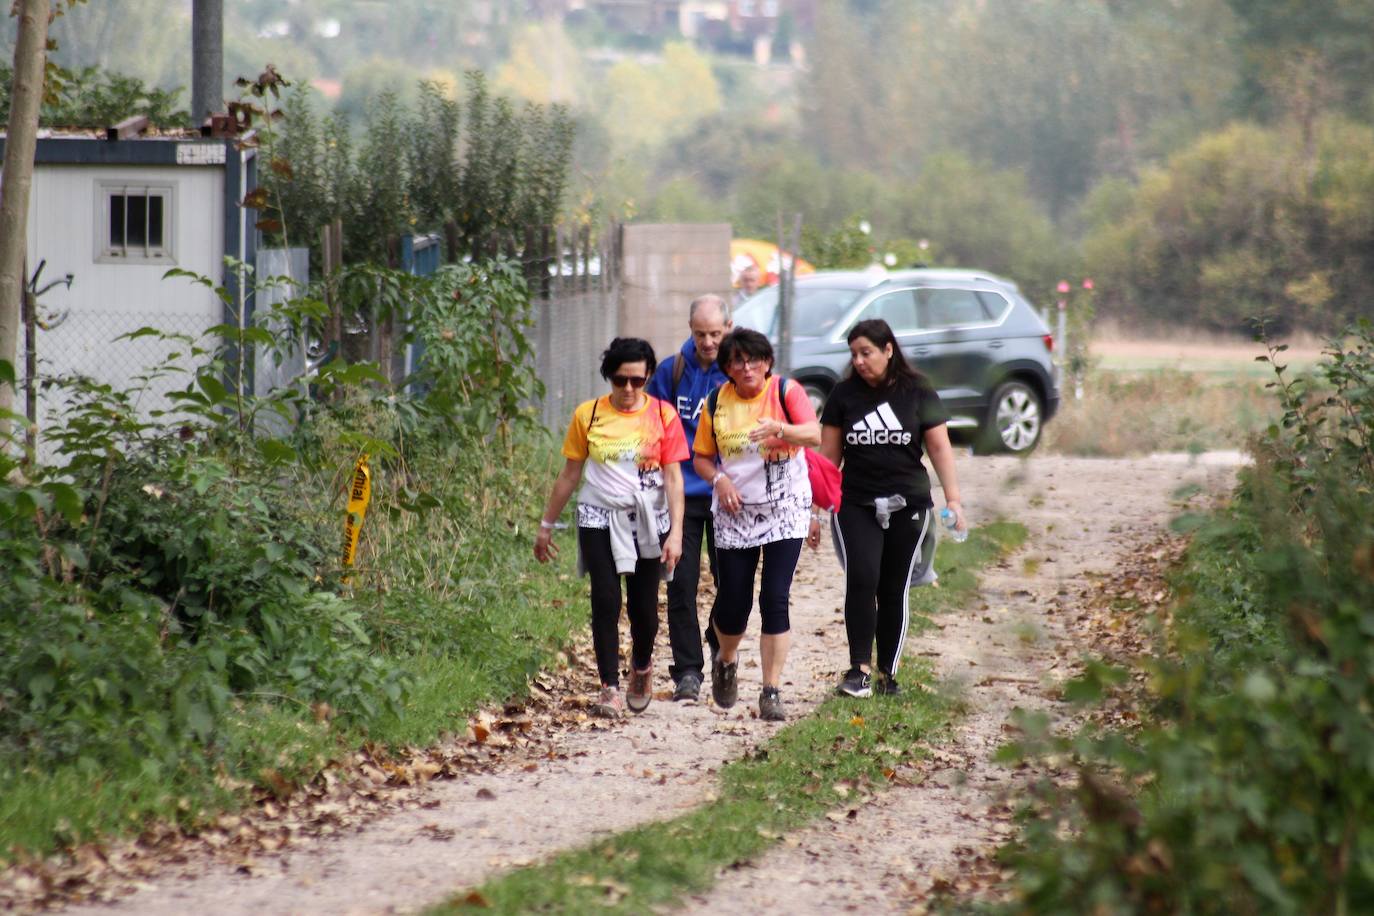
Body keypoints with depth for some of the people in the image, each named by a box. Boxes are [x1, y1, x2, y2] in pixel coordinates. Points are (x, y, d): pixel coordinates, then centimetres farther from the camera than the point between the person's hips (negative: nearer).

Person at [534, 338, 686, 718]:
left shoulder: (663, 416, -1)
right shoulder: (588, 415, 1)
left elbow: (673, 478, -2)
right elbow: (570, 475, 9)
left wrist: (676, 532, -10)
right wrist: (547, 525, 12)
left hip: (648, 522, 0)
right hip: (600, 519, 0)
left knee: (644, 607, 4)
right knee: (606, 603, -9)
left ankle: (641, 668, 33)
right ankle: (609, 688, -6)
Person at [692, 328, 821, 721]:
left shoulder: (786, 391, -7)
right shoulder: (717, 402, 2)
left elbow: (814, 434, -23)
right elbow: (702, 457, 10)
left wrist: (780, 429, -43)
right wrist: (718, 479, -12)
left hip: (784, 510, -2)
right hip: (735, 513, 2)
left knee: (775, 598, -10)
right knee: (733, 599, 4)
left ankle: (771, 693, -4)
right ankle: (726, 661, 37)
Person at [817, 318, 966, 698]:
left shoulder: (917, 392, 1)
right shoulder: (844, 395, 5)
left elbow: (940, 447, 2)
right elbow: (828, 454, 8)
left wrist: (953, 499, -6)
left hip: (908, 506, 0)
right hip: (856, 506, 0)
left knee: (894, 591, 4)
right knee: (861, 580, -16)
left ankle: (888, 674, 11)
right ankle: (860, 669, -13)